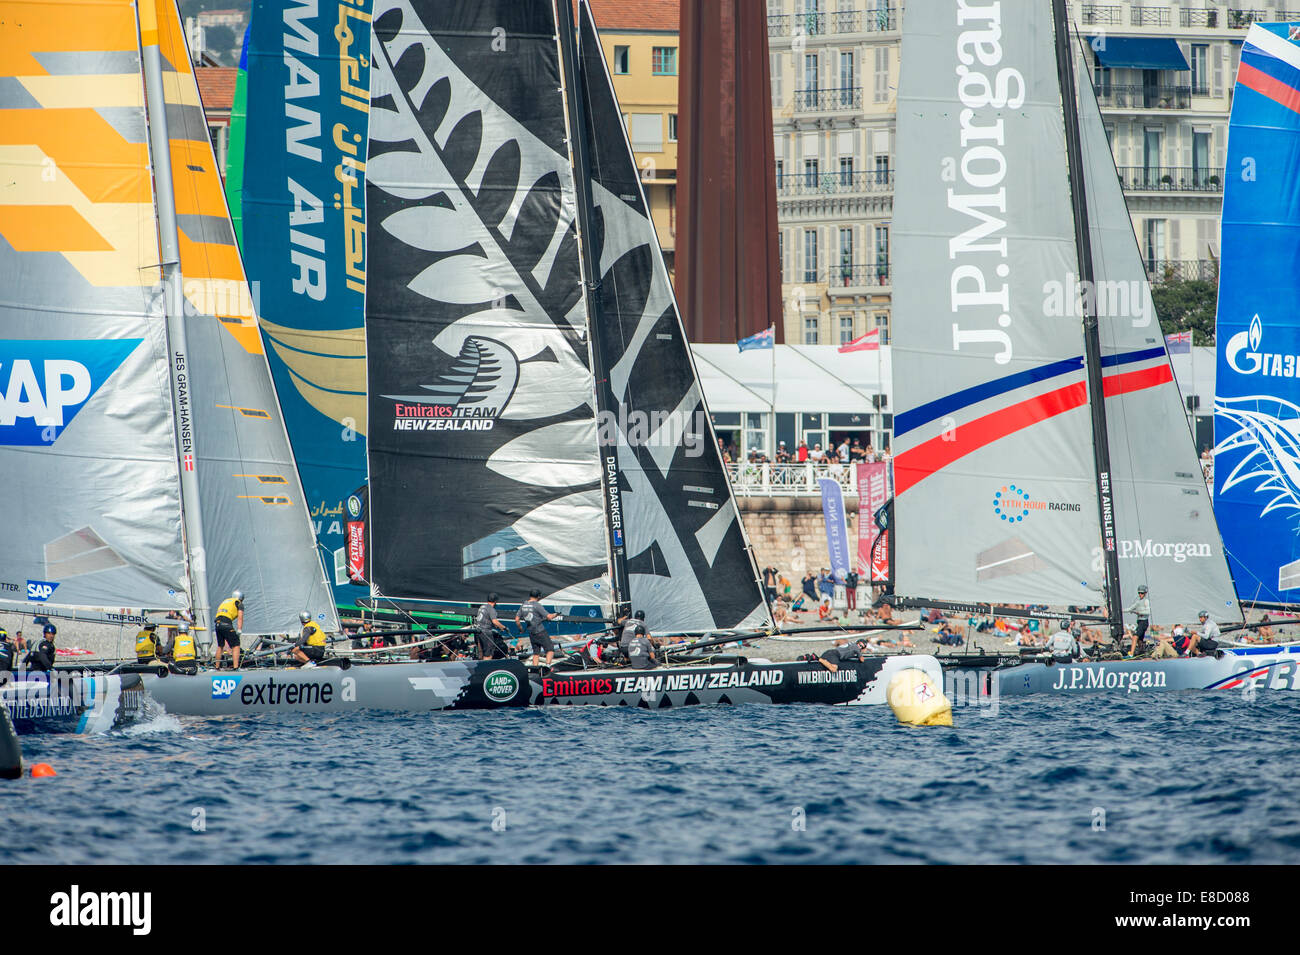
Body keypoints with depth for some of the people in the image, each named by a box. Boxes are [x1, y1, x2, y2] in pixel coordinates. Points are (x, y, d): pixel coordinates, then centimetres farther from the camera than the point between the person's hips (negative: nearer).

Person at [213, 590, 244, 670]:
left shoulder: (225, 601, 31)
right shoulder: (239, 604, 12)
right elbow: (240, 617, -1)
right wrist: (239, 630, -8)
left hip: (217, 624, 7)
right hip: (226, 623, -7)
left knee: (220, 646, 21)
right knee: (236, 646, -3)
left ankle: (217, 667, 29)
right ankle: (236, 667, -15)